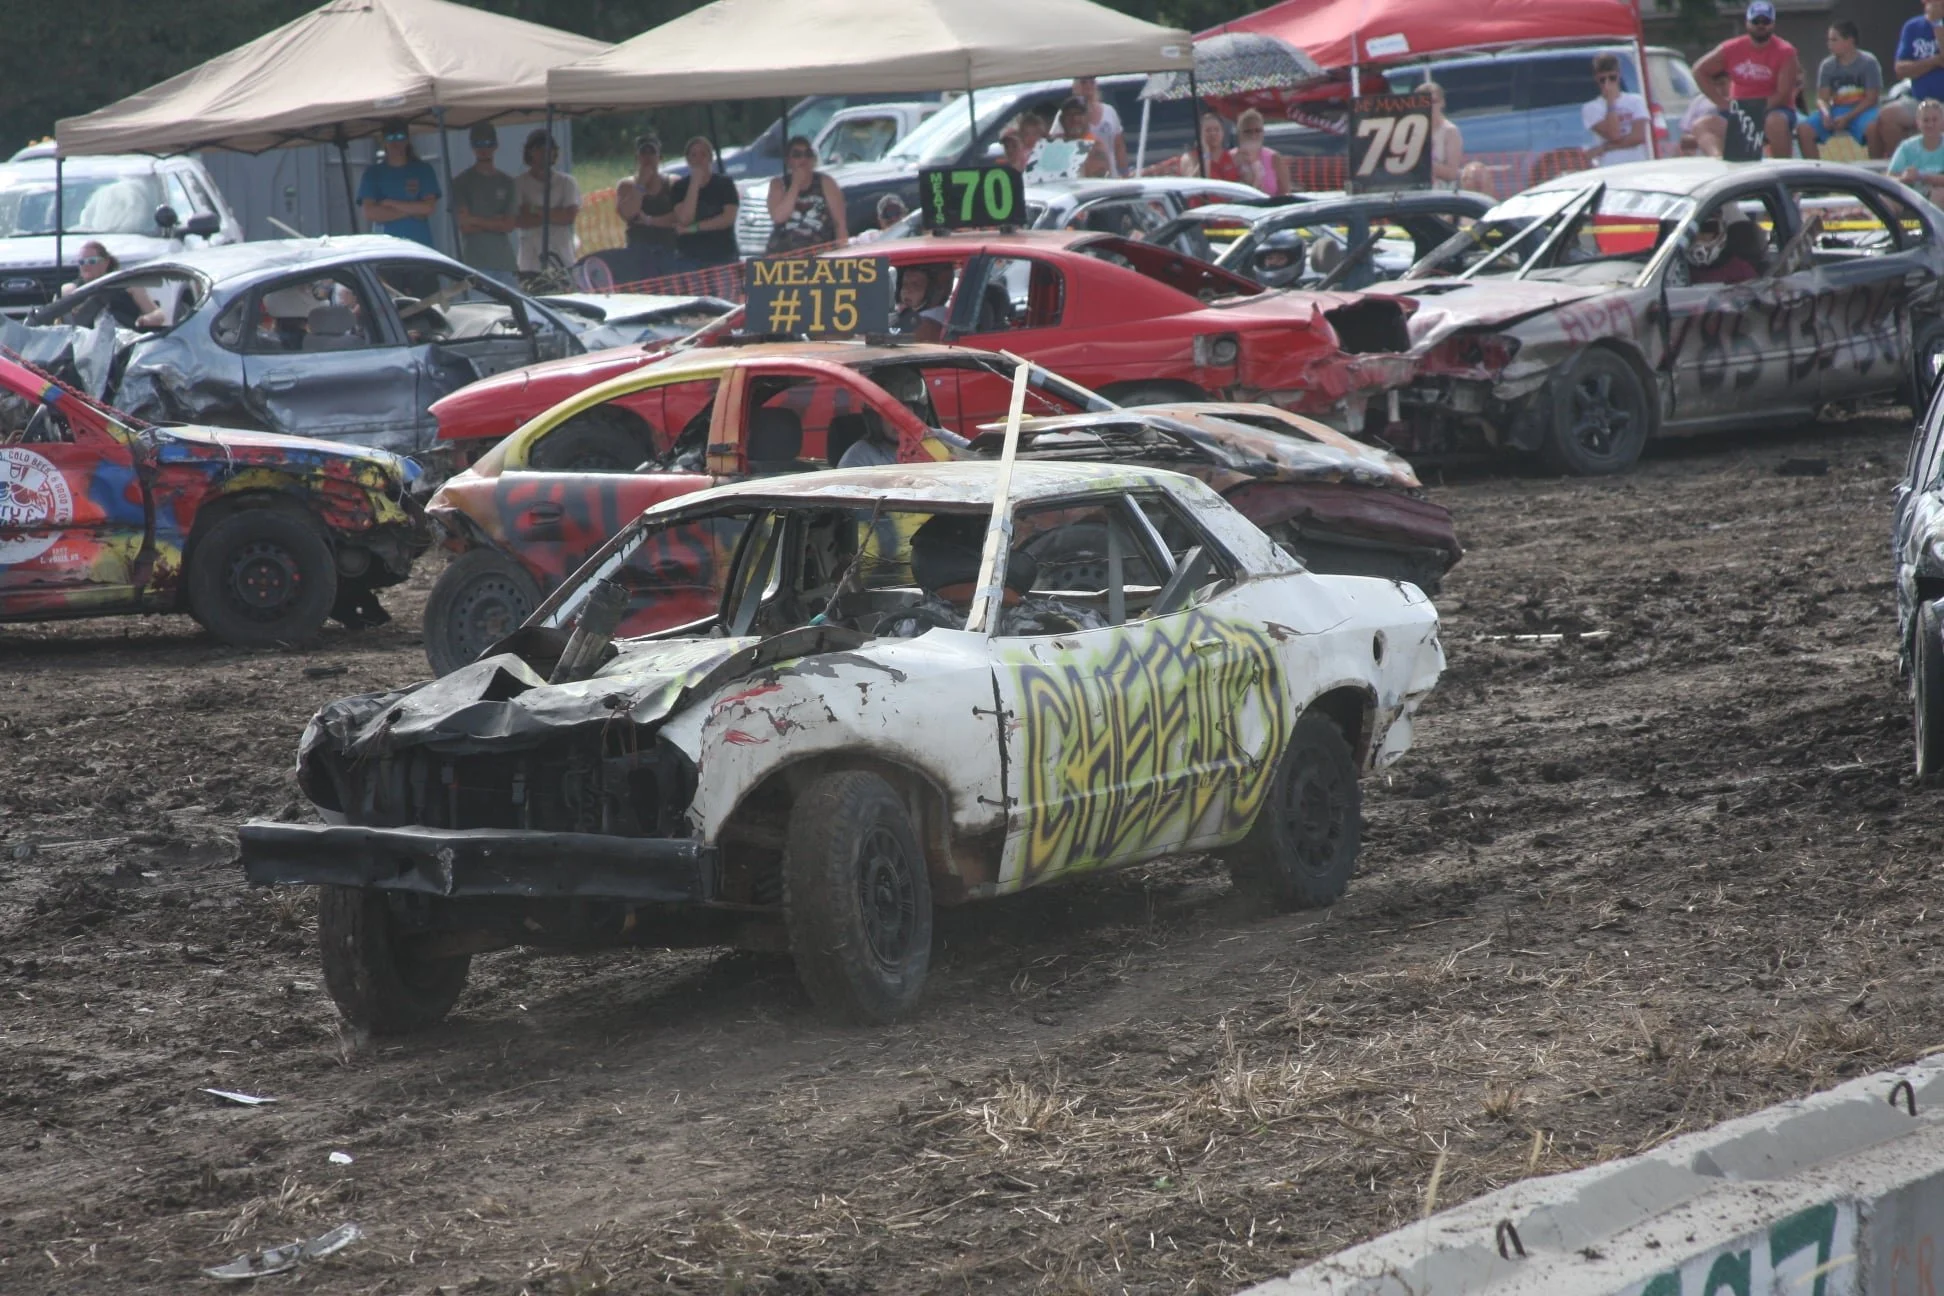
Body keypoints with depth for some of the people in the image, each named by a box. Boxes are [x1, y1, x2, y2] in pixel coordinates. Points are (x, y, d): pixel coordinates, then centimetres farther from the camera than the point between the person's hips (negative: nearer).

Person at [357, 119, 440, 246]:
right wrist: (411, 210, -5)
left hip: (419, 245, 1)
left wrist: (391, 203, -5)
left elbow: (429, 207, -2)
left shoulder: (422, 170, 10)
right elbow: (368, 212, -3)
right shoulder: (373, 173, 9)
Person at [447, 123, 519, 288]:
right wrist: (496, 223, 1)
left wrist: (478, 221, -2)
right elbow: (465, 225, -3)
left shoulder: (506, 182, 15)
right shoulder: (462, 182, 5)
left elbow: (510, 224, 6)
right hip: (476, 263, -3)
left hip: (505, 262, 3)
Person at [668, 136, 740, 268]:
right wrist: (695, 182, -11)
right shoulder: (680, 187, 6)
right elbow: (684, 219, -11)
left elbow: (728, 218, -8)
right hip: (689, 258, 0)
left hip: (722, 257, 0)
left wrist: (693, 228, -12)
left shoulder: (725, 184, 4)